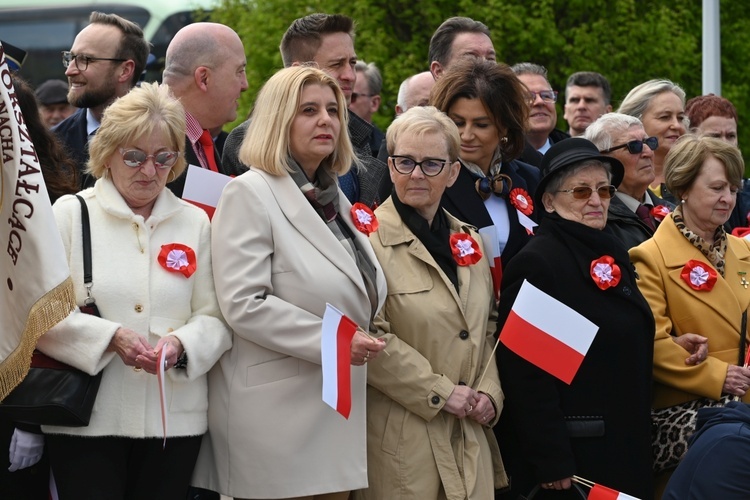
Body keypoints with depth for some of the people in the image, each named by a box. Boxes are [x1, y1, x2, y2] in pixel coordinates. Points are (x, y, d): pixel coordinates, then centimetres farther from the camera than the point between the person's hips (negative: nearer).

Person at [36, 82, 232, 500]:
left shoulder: (195, 222, 11)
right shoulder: (70, 213, 3)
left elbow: (215, 318, 6)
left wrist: (181, 343, -14)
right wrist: (110, 337, -16)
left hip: (175, 419, 2)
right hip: (88, 420, -2)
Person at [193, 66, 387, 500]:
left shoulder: (333, 198, 16)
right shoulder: (251, 194, -8)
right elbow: (242, 305, -18)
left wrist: (366, 337, 11)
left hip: (338, 412, 8)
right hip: (277, 419, -8)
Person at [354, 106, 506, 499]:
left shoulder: (469, 241, 15)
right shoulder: (370, 238, -8)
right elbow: (369, 337, -15)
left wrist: (489, 392, 5)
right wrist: (441, 393, -13)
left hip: (470, 438, 6)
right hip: (401, 438, -6)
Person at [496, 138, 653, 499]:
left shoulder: (613, 256, 11)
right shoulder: (536, 263, -14)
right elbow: (526, 373, -19)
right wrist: (551, 463, -22)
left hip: (627, 450, 8)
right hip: (573, 457, -8)